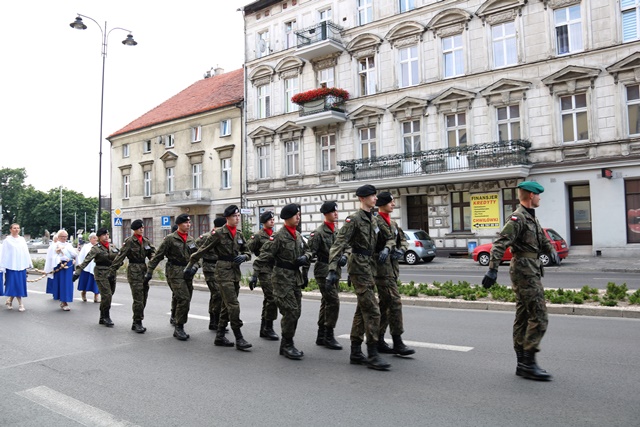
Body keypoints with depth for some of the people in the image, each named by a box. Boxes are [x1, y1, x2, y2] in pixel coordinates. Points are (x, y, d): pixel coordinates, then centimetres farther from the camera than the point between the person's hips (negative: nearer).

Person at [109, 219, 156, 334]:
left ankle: (136, 323, 20)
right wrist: (113, 270, -15)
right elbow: (120, 256, -10)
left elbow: (152, 252, 13)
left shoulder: (146, 240, 12)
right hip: (134, 270, -6)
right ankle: (137, 323, 1)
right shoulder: (129, 241, -6)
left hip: (144, 269, 6)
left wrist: (153, 259, -11)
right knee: (138, 299, -9)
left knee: (143, 298, 9)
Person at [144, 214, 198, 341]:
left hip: (187, 273, 6)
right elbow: (158, 256, -3)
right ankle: (179, 327, -6)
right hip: (175, 272, -6)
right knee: (184, 298, -17)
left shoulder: (191, 239, 13)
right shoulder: (170, 238, -3)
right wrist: (149, 273, -6)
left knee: (185, 300, 8)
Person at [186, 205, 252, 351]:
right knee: (233, 305, -11)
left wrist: (243, 257, -7)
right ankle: (239, 339, -6)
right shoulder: (219, 233, -8)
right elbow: (203, 250, -4)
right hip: (223, 272, -7)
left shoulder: (239, 234, 10)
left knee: (227, 306, 12)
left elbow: (248, 252, 16)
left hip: (236, 272, 7)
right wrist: (191, 265, 0)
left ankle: (219, 337, 22)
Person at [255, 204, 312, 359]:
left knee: (296, 312, 10)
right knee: (290, 311, -10)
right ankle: (287, 345, 5)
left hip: (296, 277, 8)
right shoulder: (278, 236, -12)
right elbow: (264, 255, -15)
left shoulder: (298, 235, 11)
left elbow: (307, 250, 20)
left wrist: (305, 257, -2)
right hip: (282, 278, -8)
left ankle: (287, 344, 23)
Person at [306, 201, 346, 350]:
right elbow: (310, 251, -13)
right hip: (323, 272, -8)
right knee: (333, 301, -12)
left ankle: (321, 336, 22)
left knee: (326, 303, 13)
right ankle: (329, 336, -1)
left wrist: (344, 256, -7)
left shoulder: (338, 231, 12)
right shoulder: (318, 232, -10)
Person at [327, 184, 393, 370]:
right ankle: (373, 355, -3)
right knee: (372, 310, -10)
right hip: (359, 266, -9)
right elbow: (339, 244, -18)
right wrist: (332, 269, -25)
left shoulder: (372, 219, 13)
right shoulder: (354, 219, -12)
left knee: (362, 310, 12)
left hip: (369, 266, 9)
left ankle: (356, 353, 20)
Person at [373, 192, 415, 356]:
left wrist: (400, 250, -1)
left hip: (392, 268, 9)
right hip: (382, 267, -9)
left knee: (385, 304, 12)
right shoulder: (375, 221, -9)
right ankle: (397, 343, -4)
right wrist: (384, 250, -34)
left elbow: (403, 240, 18)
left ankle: (379, 341, 20)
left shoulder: (393, 223, 18)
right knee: (395, 302, -11)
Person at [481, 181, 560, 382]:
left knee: (523, 317, 11)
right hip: (525, 272, -10)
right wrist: (493, 269, -30)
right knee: (539, 318, -9)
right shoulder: (518, 218, -14)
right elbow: (500, 244, -23)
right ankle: (528, 364, -3)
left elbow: (543, 240, 23)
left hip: (531, 272, 10)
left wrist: (552, 252, 3)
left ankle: (522, 364, 18)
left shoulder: (531, 217, 18)